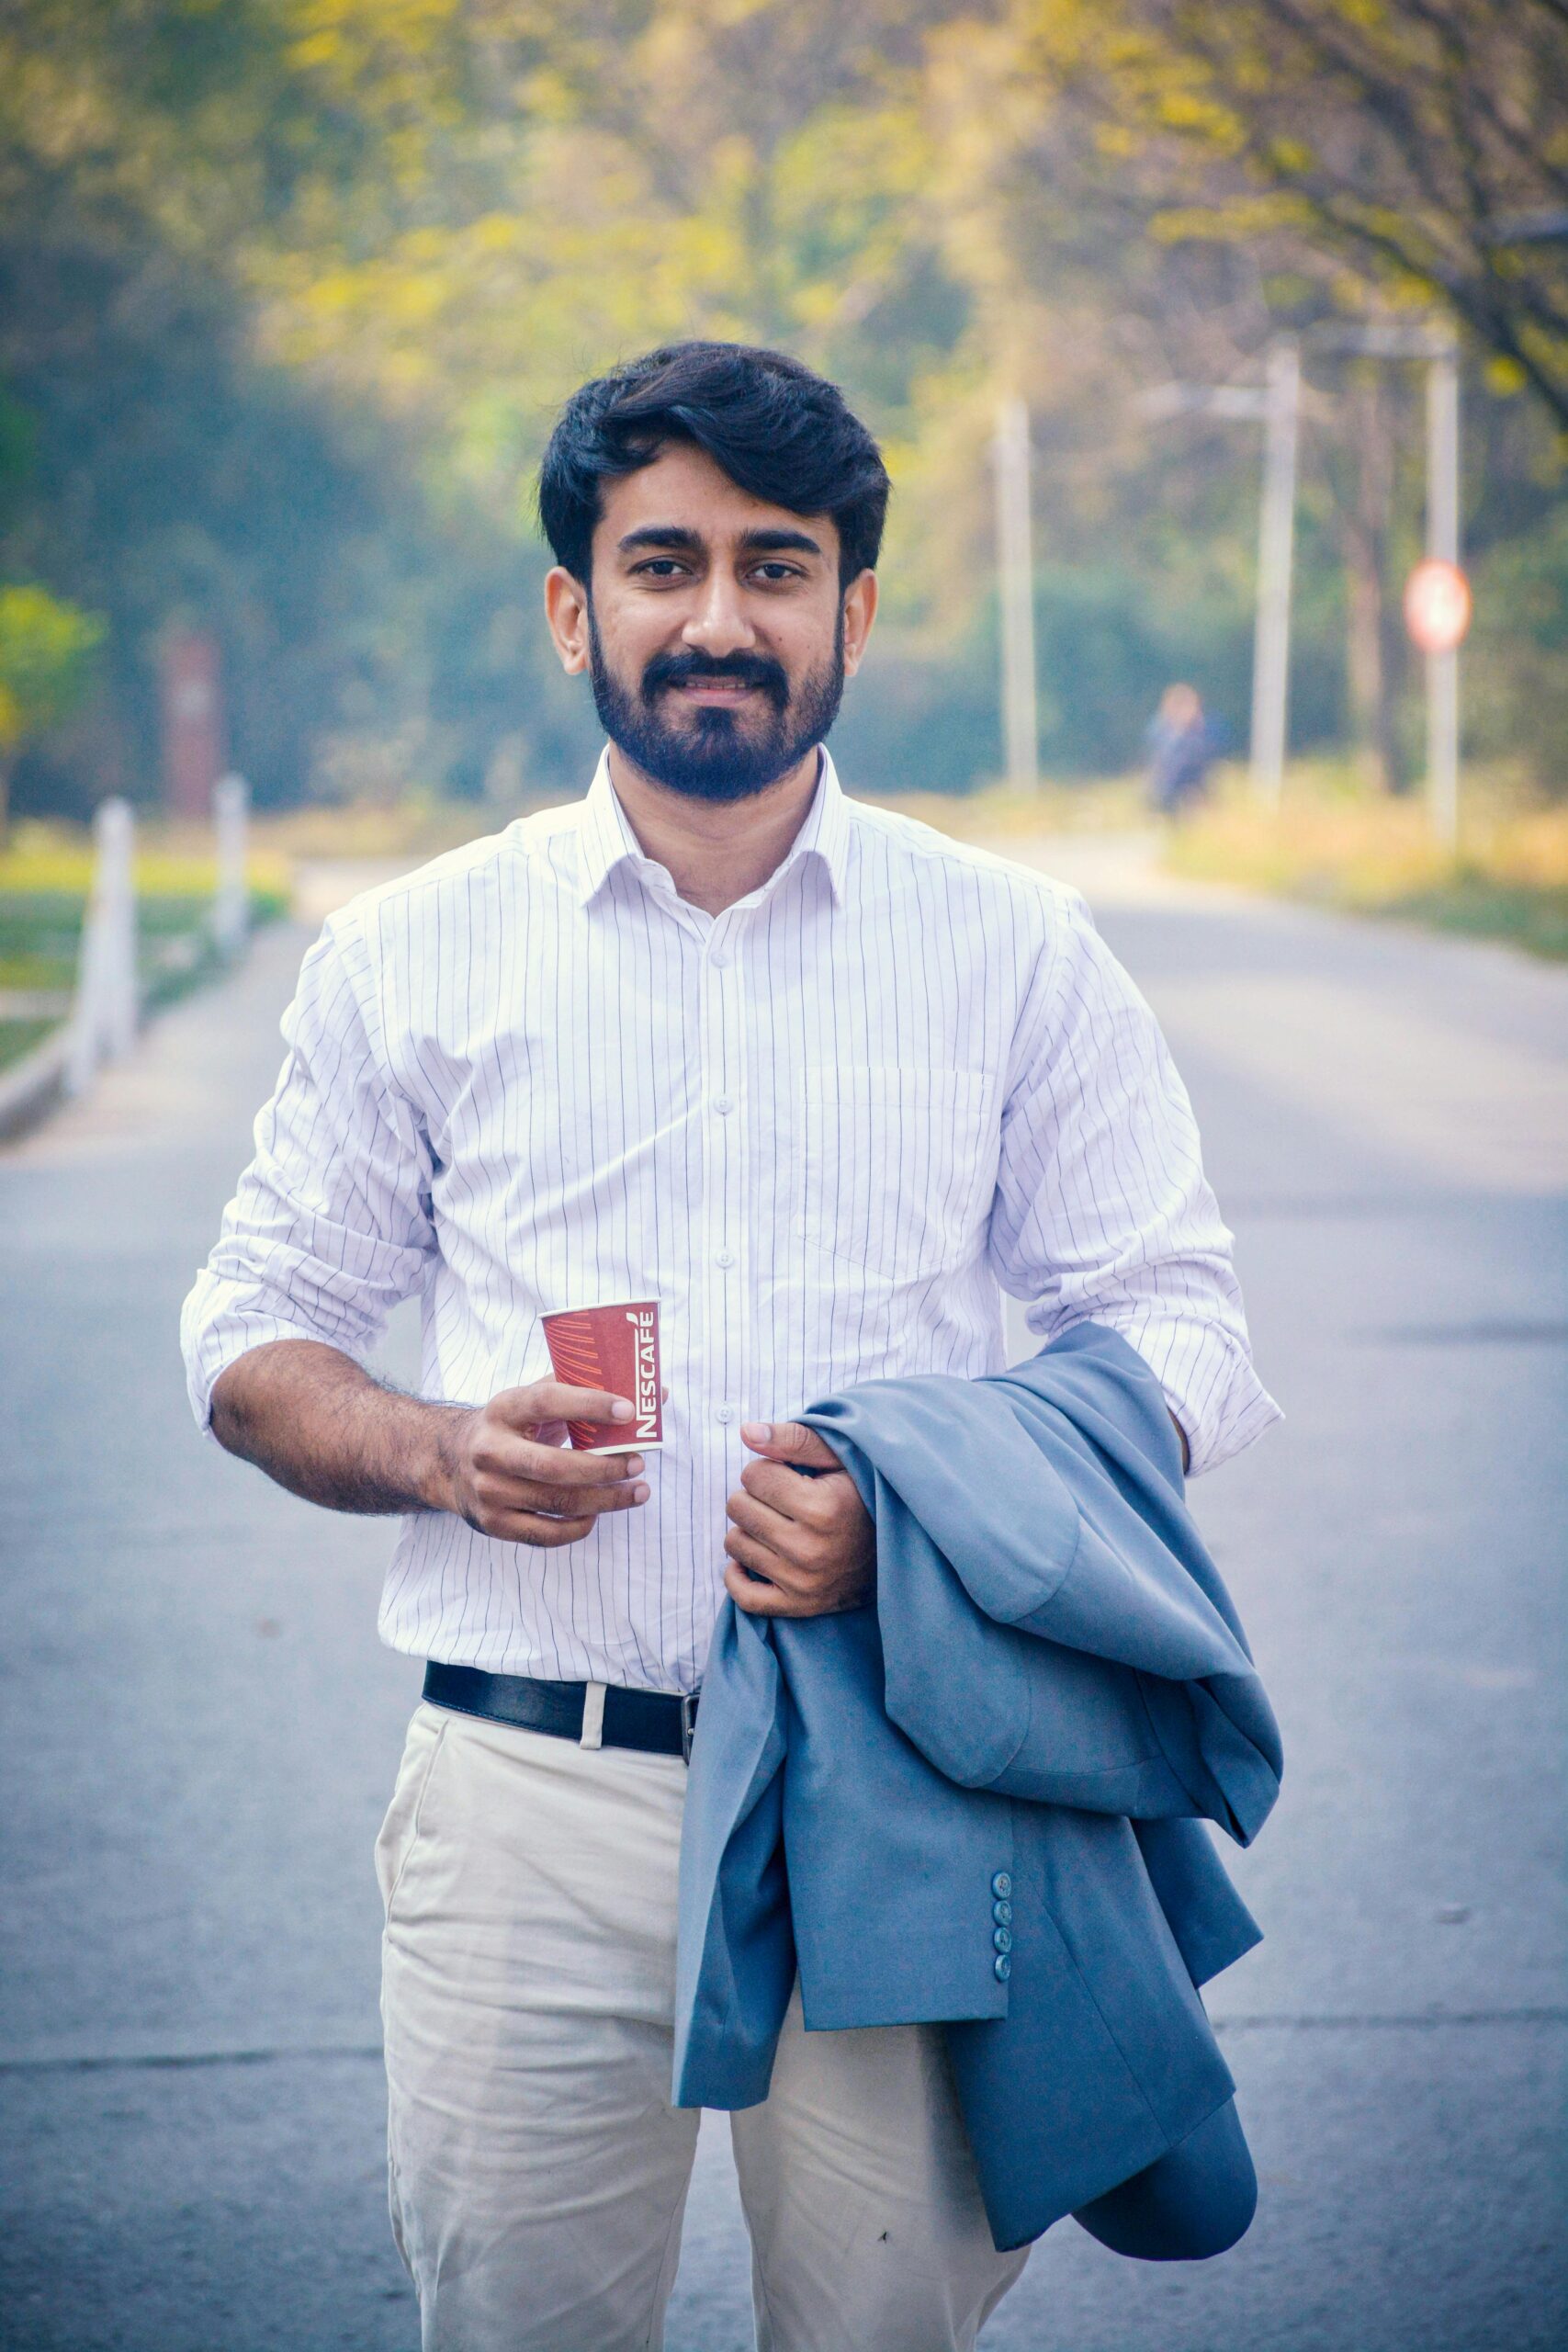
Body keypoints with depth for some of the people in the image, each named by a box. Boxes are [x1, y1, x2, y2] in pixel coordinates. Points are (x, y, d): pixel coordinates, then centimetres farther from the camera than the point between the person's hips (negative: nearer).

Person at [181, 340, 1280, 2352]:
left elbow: (1175, 1336, 6)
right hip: (531, 1799, 0)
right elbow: (255, 1340, 14)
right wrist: (440, 1452, -9)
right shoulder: (414, 958, 9)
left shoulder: (1016, 956, 7)